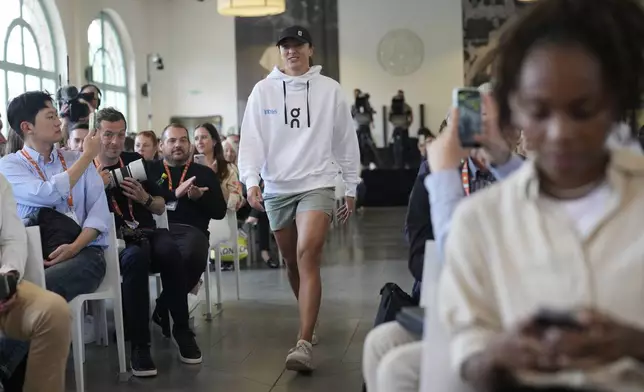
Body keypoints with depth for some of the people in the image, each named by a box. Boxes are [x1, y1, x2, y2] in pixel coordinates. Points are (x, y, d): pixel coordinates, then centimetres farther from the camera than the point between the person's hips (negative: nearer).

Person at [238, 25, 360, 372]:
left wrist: (351, 189, 9)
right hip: (277, 188, 3)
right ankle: (309, 321, 37)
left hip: (316, 184, -3)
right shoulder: (263, 90, 4)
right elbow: (251, 138, -2)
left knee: (308, 257, -19)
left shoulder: (329, 89, 2)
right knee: (291, 262, 14)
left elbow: (346, 141, 7)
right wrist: (251, 181, -16)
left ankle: (304, 343, -21)